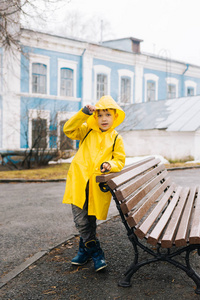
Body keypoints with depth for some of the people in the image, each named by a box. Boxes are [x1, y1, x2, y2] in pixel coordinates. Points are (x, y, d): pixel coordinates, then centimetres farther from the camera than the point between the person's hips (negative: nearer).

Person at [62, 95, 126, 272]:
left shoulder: (116, 139, 7)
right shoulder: (87, 131, 12)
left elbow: (120, 160, 4)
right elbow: (69, 130, 0)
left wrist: (109, 165, -18)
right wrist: (83, 114, -9)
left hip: (98, 186, -1)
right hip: (79, 182, 1)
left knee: (91, 220, 8)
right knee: (80, 219, -5)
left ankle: (85, 249, 26)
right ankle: (96, 252, 6)